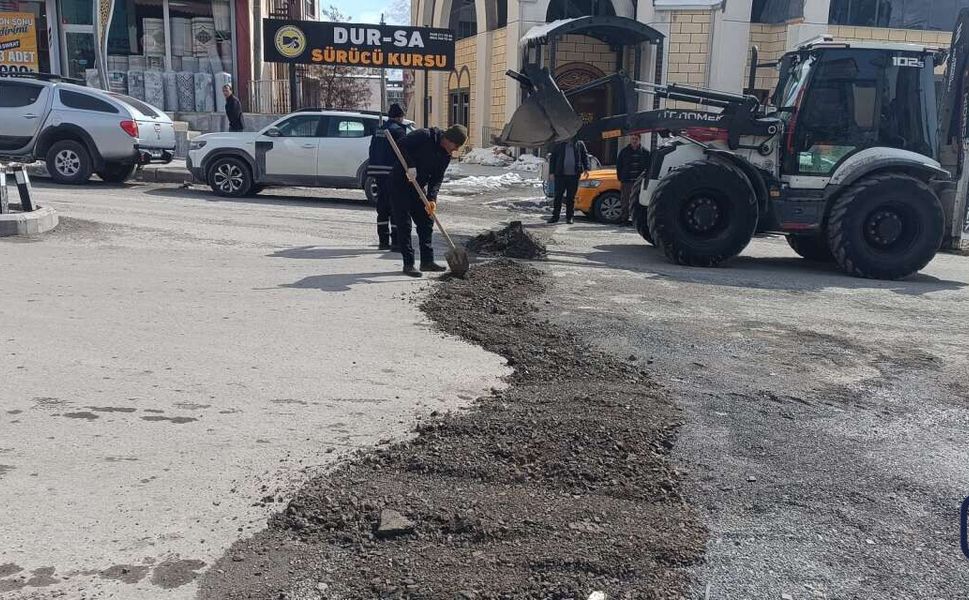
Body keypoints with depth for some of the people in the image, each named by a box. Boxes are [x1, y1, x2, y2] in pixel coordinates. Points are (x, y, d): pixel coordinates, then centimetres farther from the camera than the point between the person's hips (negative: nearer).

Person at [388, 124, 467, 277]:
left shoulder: (446, 155, 0)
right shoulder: (424, 136, -20)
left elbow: (437, 178, -2)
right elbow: (401, 145, -24)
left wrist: (432, 199, -16)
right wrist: (410, 166, -32)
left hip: (418, 187, 8)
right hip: (400, 184, -8)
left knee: (426, 222, 8)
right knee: (404, 224, -5)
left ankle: (427, 261, 17)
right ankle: (408, 264, -1)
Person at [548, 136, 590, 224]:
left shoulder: (579, 144, 9)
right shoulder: (559, 145, 7)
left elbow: (585, 156, 15)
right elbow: (552, 158, 9)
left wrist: (586, 168, 0)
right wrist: (551, 172, 2)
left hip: (574, 175, 0)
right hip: (560, 175, 0)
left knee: (571, 197, 3)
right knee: (558, 196, 1)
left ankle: (569, 217, 10)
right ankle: (555, 216, 8)